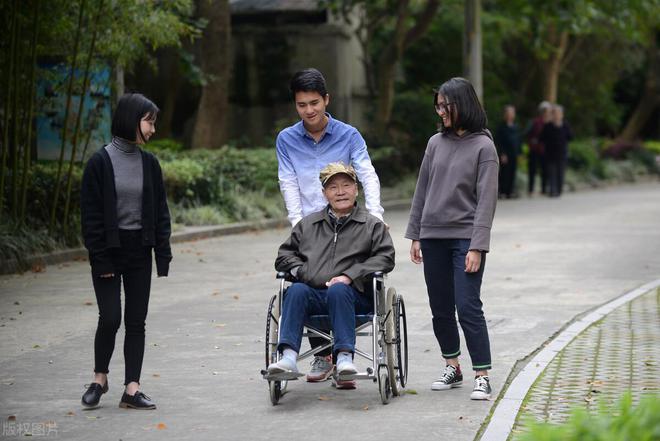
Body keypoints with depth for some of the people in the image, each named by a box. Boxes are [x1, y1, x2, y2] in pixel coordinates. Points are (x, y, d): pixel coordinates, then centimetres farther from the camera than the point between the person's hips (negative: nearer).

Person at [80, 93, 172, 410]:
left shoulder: (149, 163, 6)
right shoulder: (100, 162, -8)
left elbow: (160, 212, 9)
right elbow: (91, 215, -8)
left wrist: (163, 256, 3)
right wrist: (100, 259, -12)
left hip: (139, 252, 4)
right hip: (109, 251, -4)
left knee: (136, 322, 3)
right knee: (110, 318, -7)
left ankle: (132, 390, 5)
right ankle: (100, 378, 15)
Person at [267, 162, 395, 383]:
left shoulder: (372, 225, 17)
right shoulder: (308, 224, 25)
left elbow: (385, 257, 3)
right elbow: (284, 255, 23)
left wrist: (350, 276, -9)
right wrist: (301, 272, 1)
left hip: (354, 295, -2)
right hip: (314, 294, 3)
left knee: (338, 290, -37)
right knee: (296, 290, -31)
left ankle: (345, 356, -44)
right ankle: (288, 357, -43)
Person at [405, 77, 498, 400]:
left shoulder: (483, 146, -5)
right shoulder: (436, 143, 10)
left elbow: (486, 200, -9)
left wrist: (478, 246, -15)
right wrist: (415, 235, 11)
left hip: (465, 237, -5)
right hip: (433, 237, 5)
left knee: (468, 307, -11)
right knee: (440, 309, 9)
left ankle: (482, 376, -5)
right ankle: (452, 367, 24)